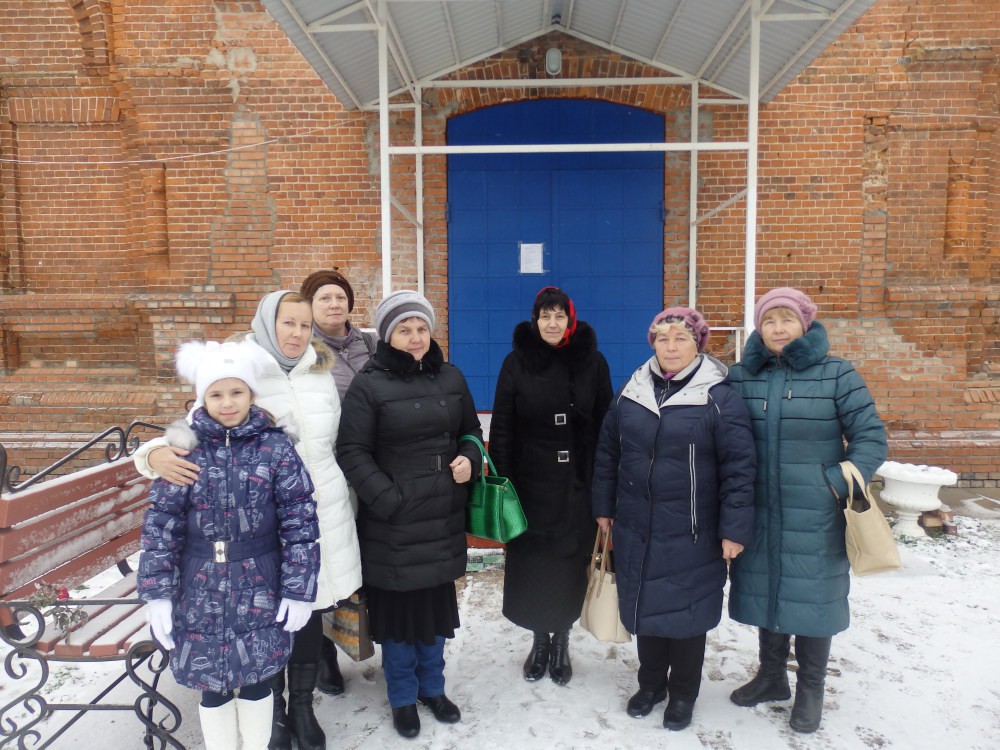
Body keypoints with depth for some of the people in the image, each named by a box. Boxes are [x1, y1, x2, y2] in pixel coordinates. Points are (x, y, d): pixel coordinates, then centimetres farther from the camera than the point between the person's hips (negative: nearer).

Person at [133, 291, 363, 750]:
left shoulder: (322, 374, 5)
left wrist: (342, 500, 19)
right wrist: (157, 454, -29)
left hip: (321, 514, 3)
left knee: (310, 612, 15)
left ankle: (303, 706, 36)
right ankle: (273, 711, 33)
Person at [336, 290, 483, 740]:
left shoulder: (450, 378, 6)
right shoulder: (369, 385, -9)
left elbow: (471, 430, 17)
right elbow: (352, 452, -11)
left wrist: (470, 459, -3)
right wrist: (387, 499, -18)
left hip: (444, 516, 4)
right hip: (392, 520, -4)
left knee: (436, 602, 16)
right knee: (397, 606, 8)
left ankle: (432, 686, 37)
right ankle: (403, 698, 30)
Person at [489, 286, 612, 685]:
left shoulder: (592, 361, 0)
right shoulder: (517, 362, -1)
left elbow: (605, 425, 2)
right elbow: (501, 428, -1)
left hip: (578, 484, 0)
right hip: (530, 483, 0)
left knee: (570, 562, 8)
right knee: (532, 563, 7)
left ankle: (561, 641, 28)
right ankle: (540, 638, 29)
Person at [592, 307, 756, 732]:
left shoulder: (719, 398, -10)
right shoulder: (630, 395, 4)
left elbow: (739, 468, -11)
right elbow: (607, 454, 11)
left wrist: (734, 529, -13)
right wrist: (605, 508, 13)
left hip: (691, 534, -4)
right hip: (636, 529, 4)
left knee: (687, 611, 10)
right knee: (644, 605, 15)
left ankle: (683, 693, 32)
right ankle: (651, 682, 38)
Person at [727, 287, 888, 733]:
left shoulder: (836, 374, -6)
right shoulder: (740, 378, 2)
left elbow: (871, 437, -4)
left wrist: (839, 482, -14)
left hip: (815, 518, -3)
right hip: (759, 515, 3)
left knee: (811, 596, 8)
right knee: (764, 592, 15)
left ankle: (810, 690, 29)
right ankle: (771, 676, 37)